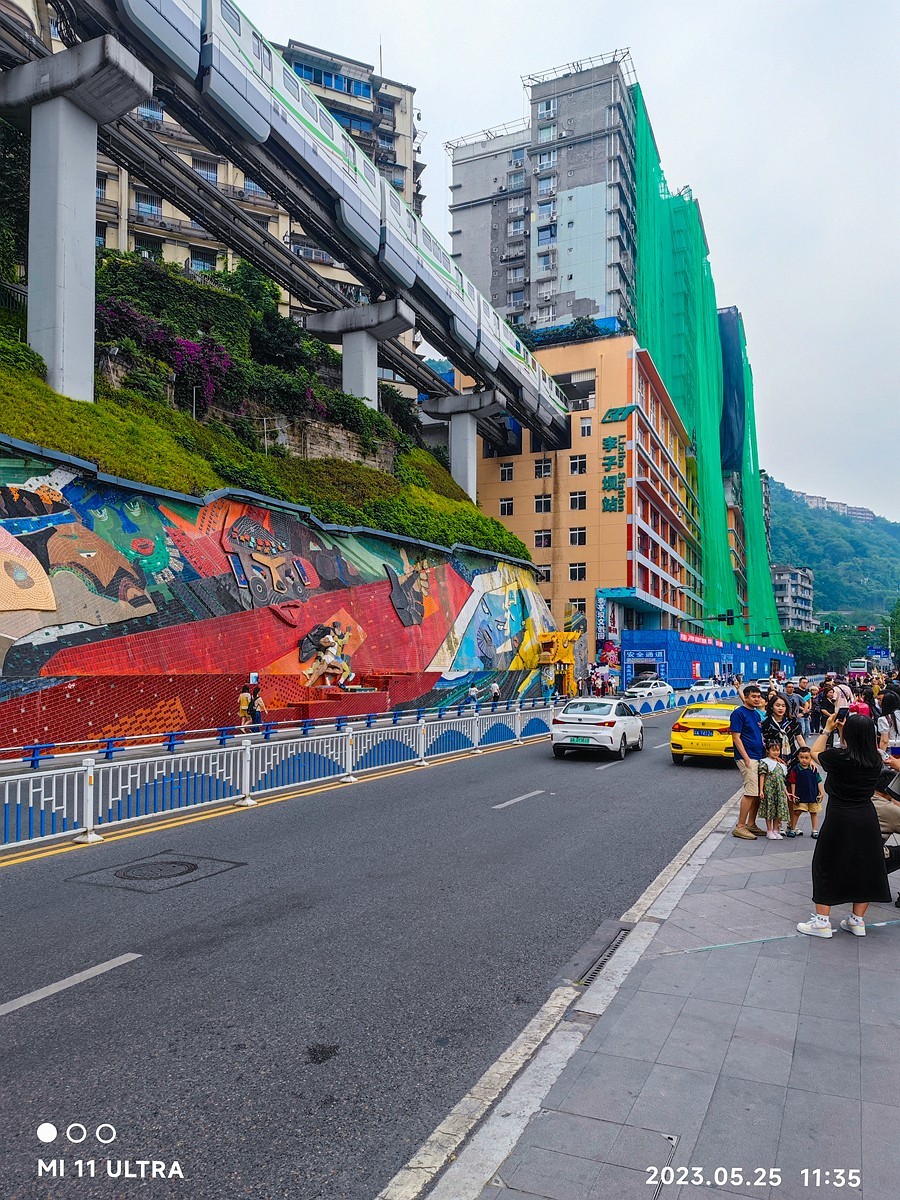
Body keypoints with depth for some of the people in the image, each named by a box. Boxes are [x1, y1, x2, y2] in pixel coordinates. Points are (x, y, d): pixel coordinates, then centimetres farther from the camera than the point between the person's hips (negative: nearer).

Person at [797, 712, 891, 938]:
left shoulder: (839, 758, -18)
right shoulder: (875, 761, -5)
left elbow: (815, 753, 3)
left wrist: (827, 730, 11)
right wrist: (842, 732, 15)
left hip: (839, 819, -5)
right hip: (866, 819, 5)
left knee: (826, 867, 7)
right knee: (864, 866, 16)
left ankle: (822, 921, 10)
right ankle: (857, 920, 25)